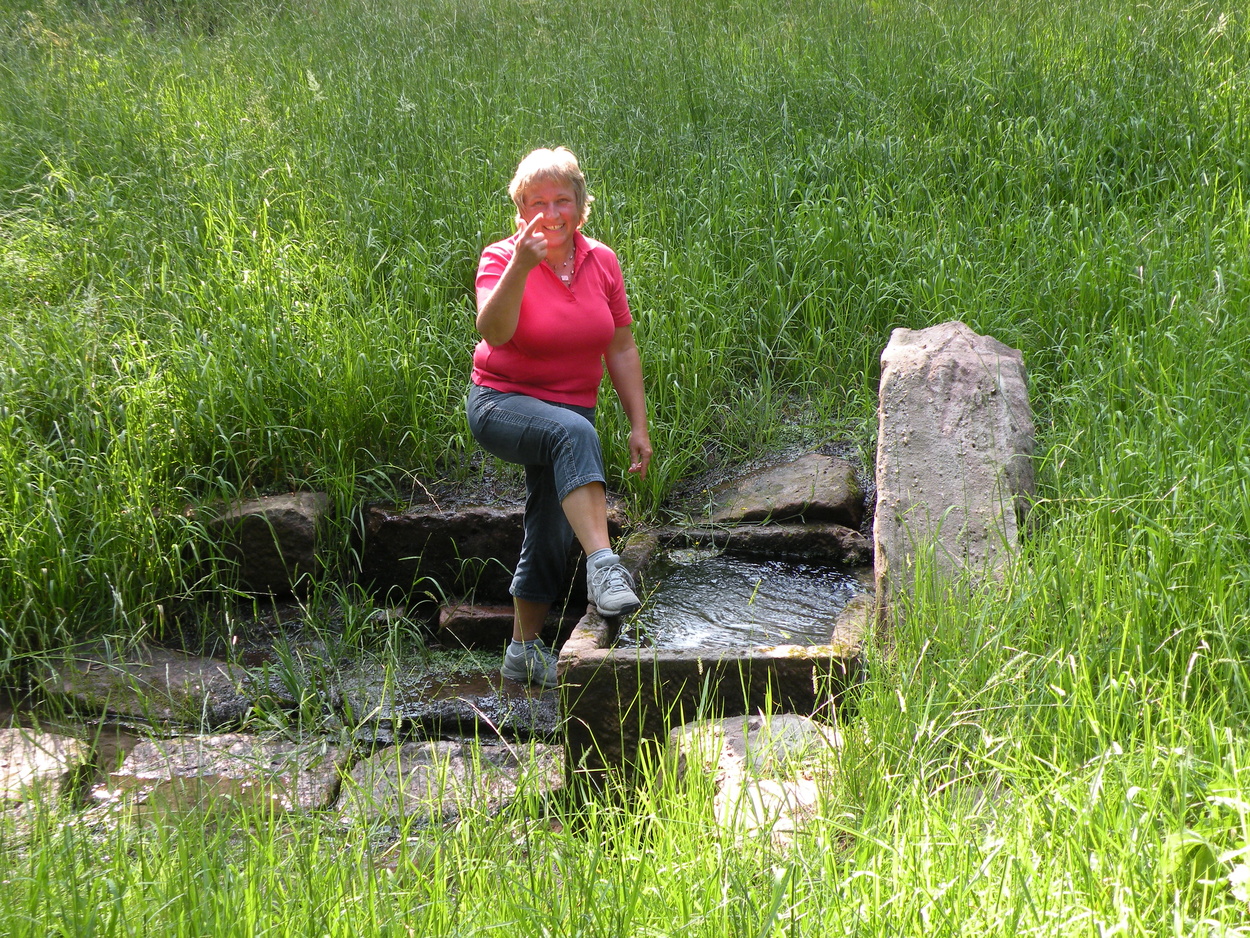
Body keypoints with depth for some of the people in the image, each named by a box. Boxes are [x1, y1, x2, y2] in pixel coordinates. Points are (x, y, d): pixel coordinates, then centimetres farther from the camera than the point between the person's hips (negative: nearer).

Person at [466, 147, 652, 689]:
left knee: (551, 536, 9)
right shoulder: (503, 258, -12)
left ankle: (523, 651, 26)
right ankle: (603, 564, -48)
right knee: (574, 434, -38)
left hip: (572, 412, 6)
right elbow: (492, 330, -32)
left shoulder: (602, 262, 1)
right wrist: (522, 266, -44)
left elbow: (622, 350, 7)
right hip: (502, 403, -5)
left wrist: (639, 425, 4)